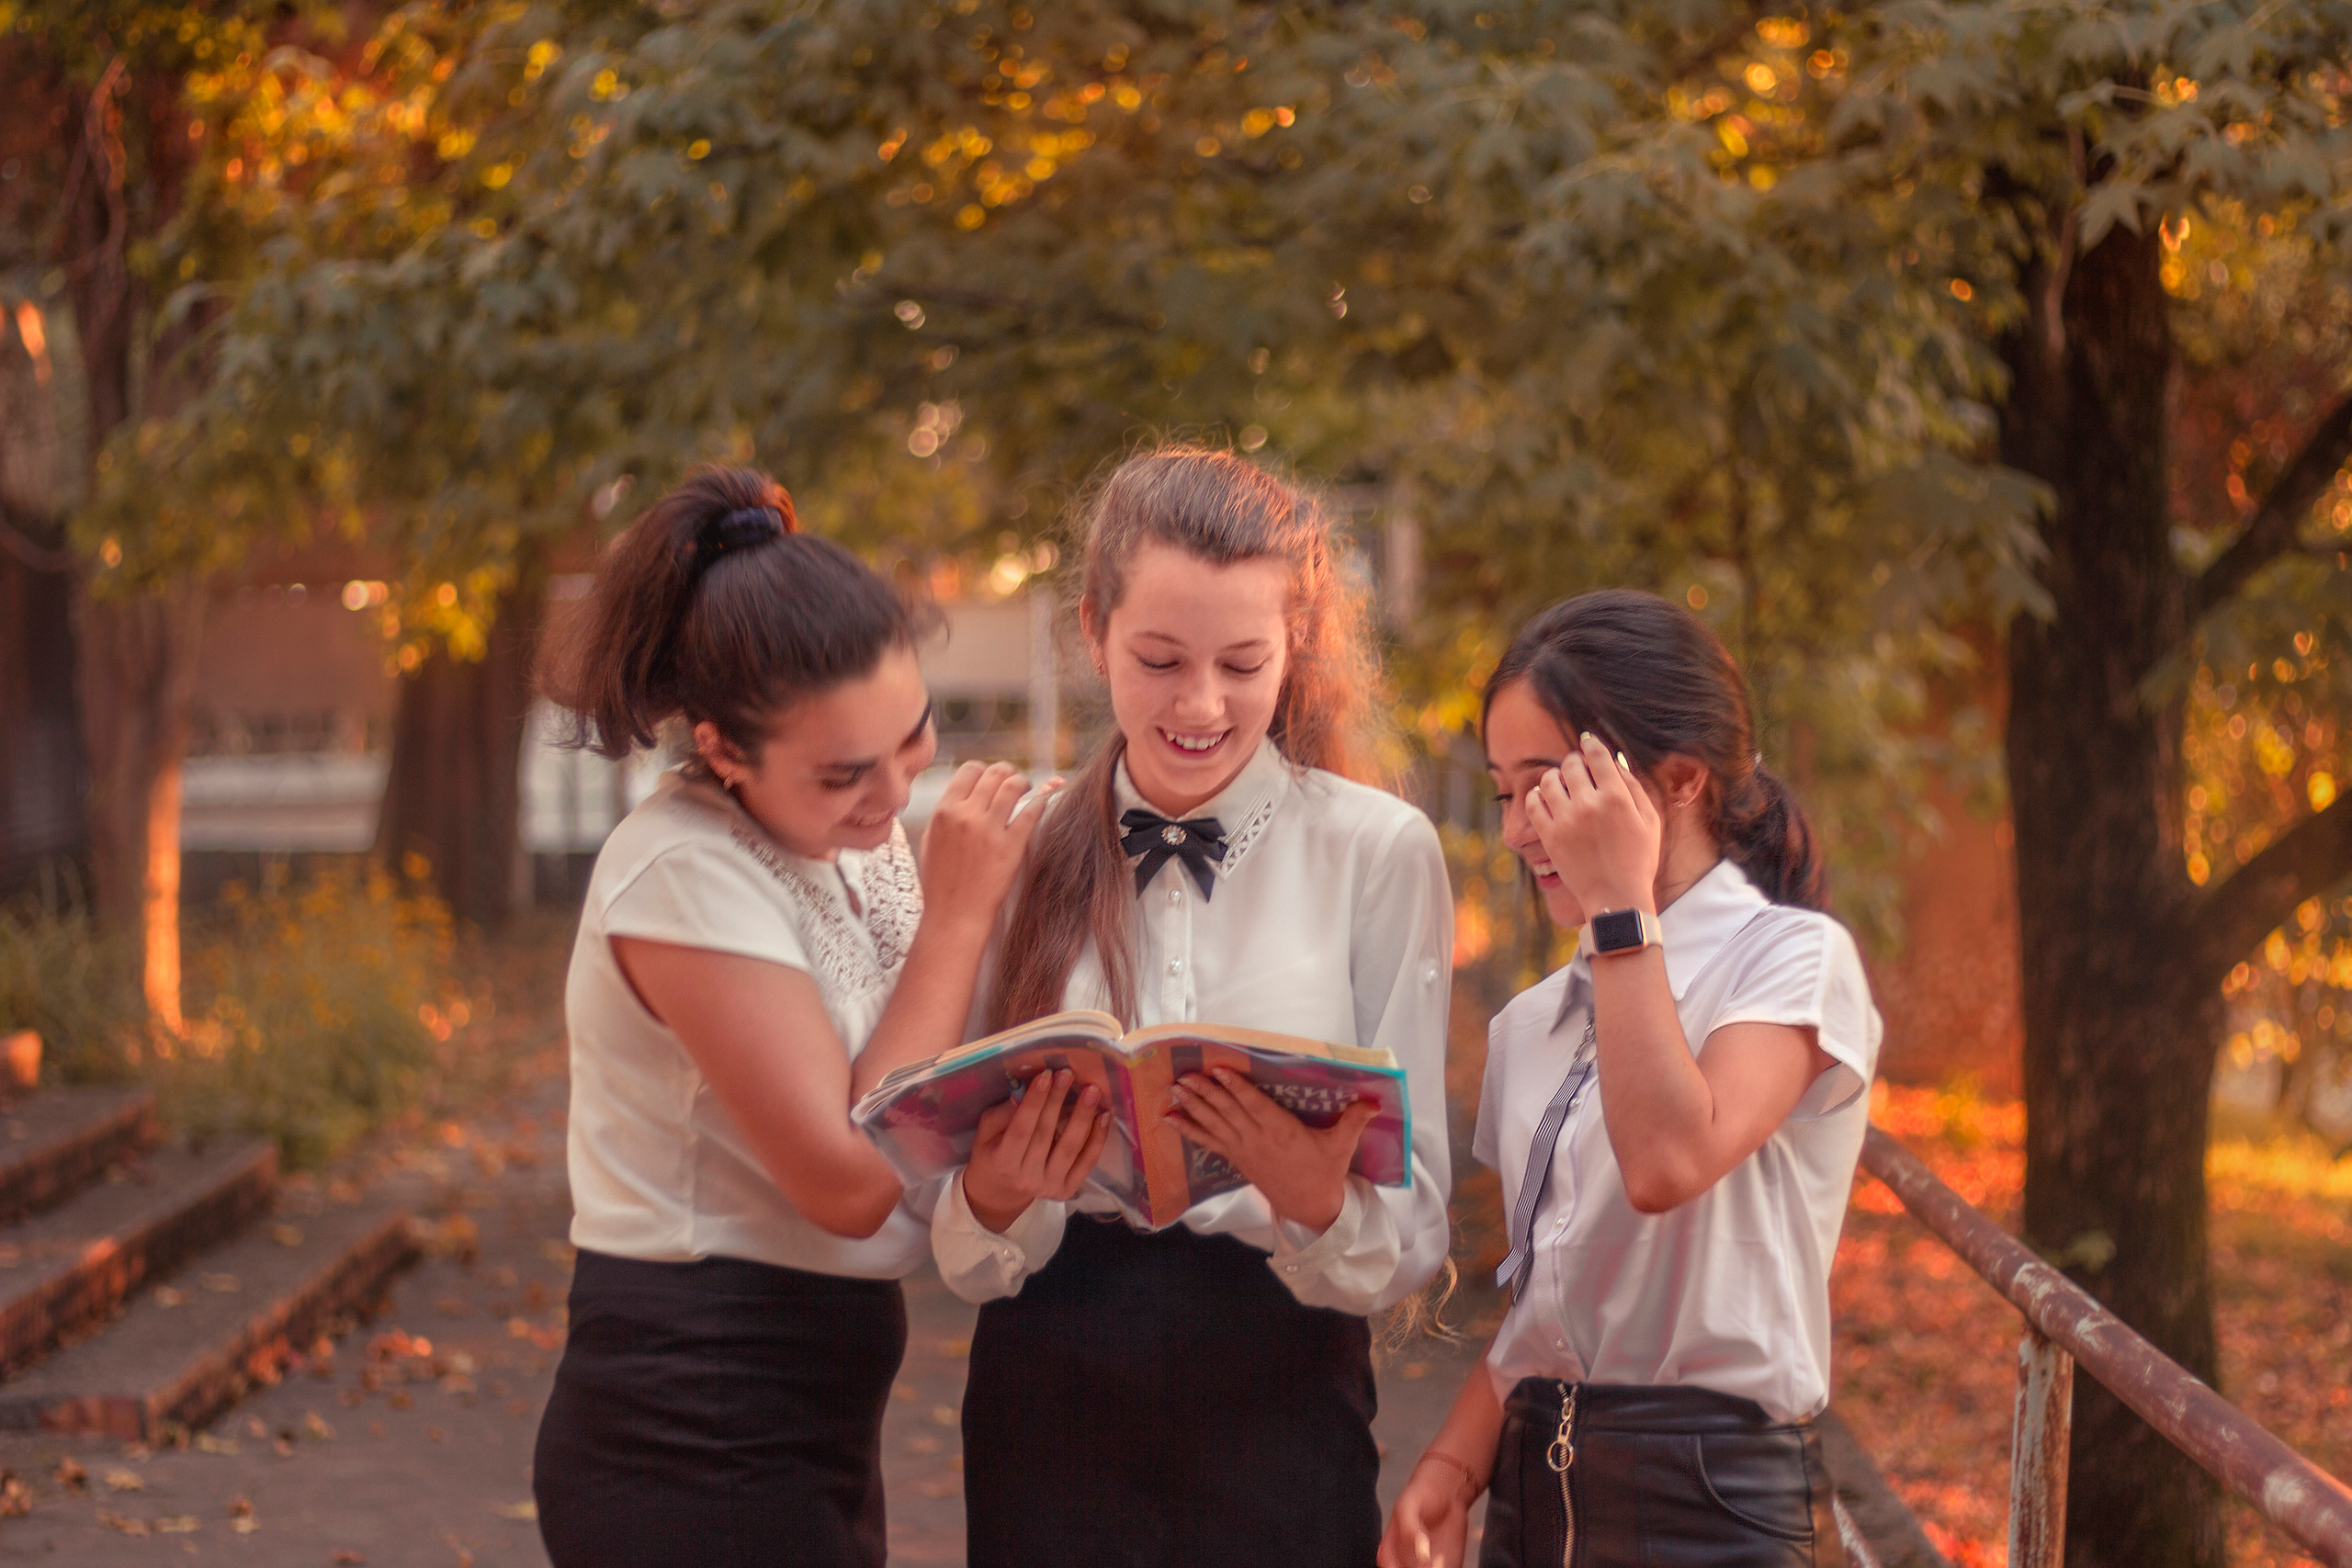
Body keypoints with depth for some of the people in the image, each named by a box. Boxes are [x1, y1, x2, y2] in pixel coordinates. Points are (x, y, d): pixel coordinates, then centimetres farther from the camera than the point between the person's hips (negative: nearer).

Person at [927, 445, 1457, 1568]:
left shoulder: (1380, 851, -2)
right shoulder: (1019, 849, 4)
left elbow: (1409, 1246, -4)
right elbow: (965, 1261, 3)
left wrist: (1317, 1201, -24)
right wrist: (995, 1199, -18)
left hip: (1278, 1391, -2)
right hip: (1049, 1387, 2)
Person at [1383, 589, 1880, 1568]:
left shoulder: (1792, 957, -7)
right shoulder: (1536, 1022, 13)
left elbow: (1670, 1160, -26)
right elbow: (1537, 1300, 14)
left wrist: (1621, 905, -19)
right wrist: (1453, 1467, -2)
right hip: (1535, 1484, 6)